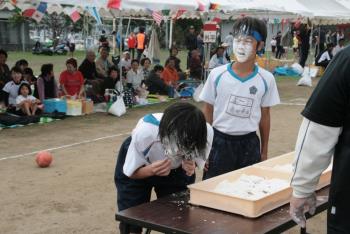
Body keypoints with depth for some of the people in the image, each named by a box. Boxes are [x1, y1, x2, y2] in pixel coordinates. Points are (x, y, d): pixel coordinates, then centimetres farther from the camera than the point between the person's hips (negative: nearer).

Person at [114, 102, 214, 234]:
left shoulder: (206, 133, -34)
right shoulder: (145, 132, -40)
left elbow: (197, 161, -12)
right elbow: (131, 172, -22)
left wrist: (191, 167, -36)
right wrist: (151, 170, -43)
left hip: (175, 171, 2)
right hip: (139, 169, -2)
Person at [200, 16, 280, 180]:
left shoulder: (266, 79, -3)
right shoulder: (217, 74, -7)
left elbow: (264, 116, 7)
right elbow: (207, 112, 1)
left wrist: (264, 152, 11)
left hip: (249, 143, 1)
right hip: (219, 141, -1)